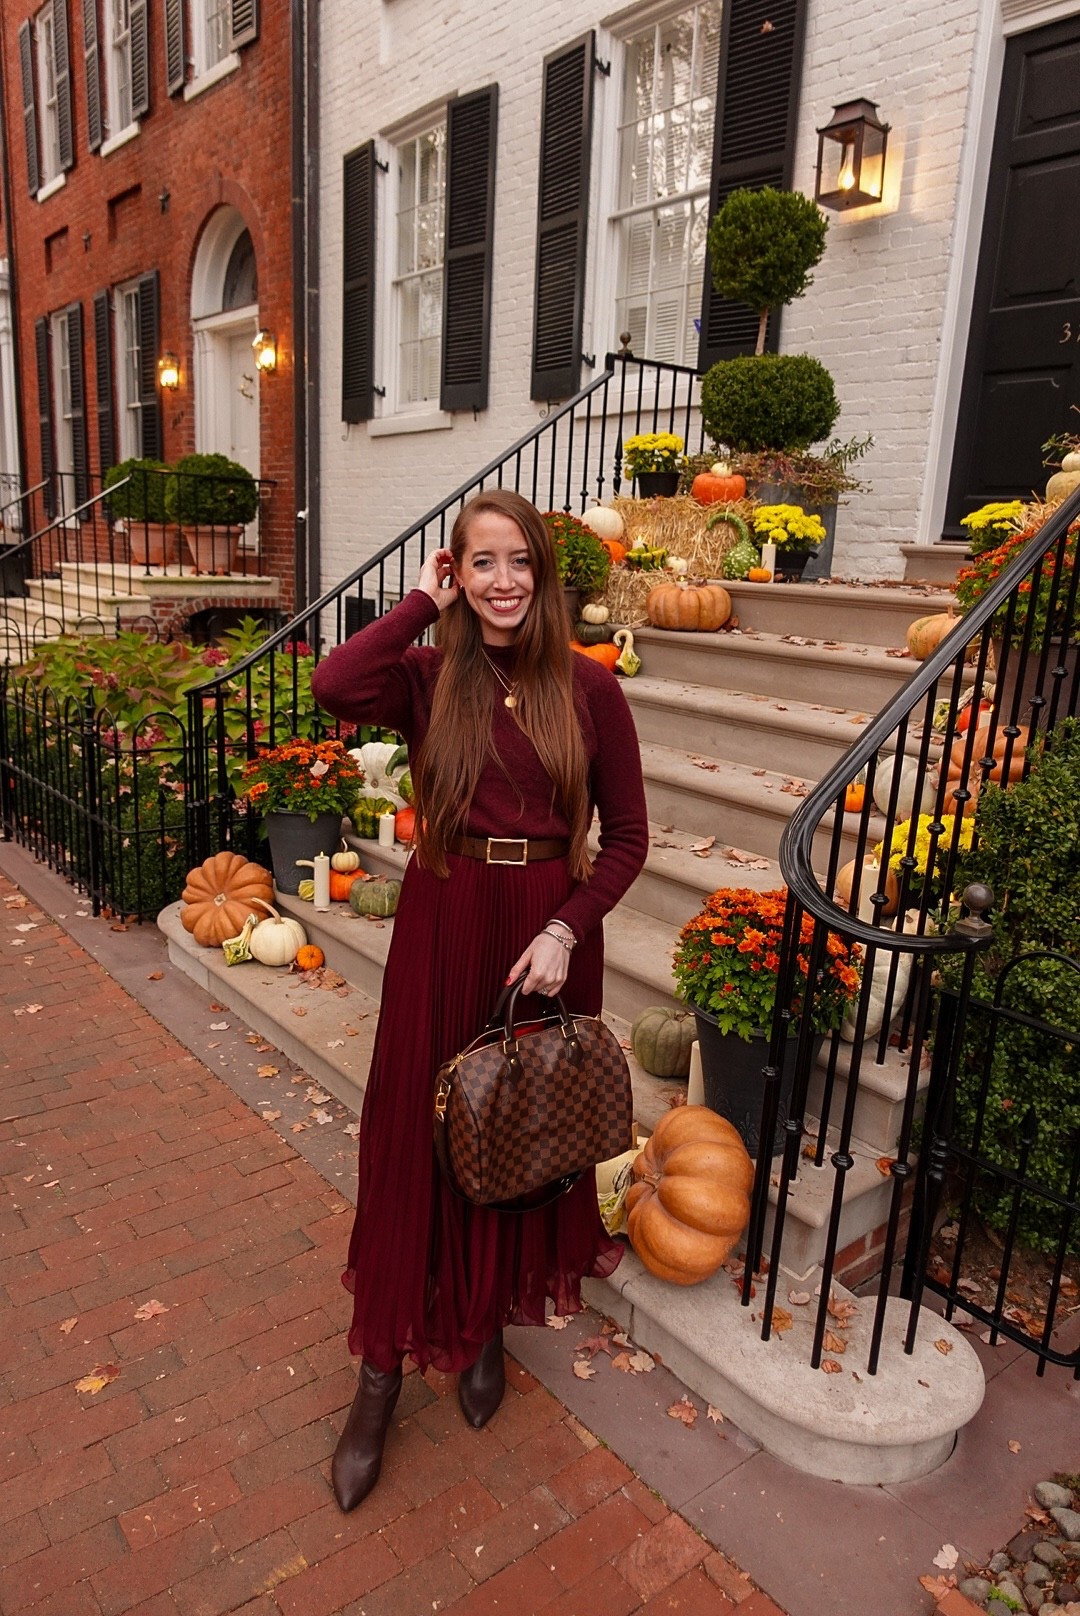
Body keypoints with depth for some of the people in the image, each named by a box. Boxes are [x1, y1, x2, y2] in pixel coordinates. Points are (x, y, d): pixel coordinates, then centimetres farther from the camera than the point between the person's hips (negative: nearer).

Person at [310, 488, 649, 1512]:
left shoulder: (588, 689, -2)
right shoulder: (428, 677, -2)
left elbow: (626, 835, -1)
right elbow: (333, 688, -24)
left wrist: (565, 929, -14)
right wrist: (424, 604, -11)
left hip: (549, 932, 1)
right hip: (441, 927, 0)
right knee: (414, 1136, 8)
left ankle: (488, 1327, 42)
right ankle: (381, 1377, 28)